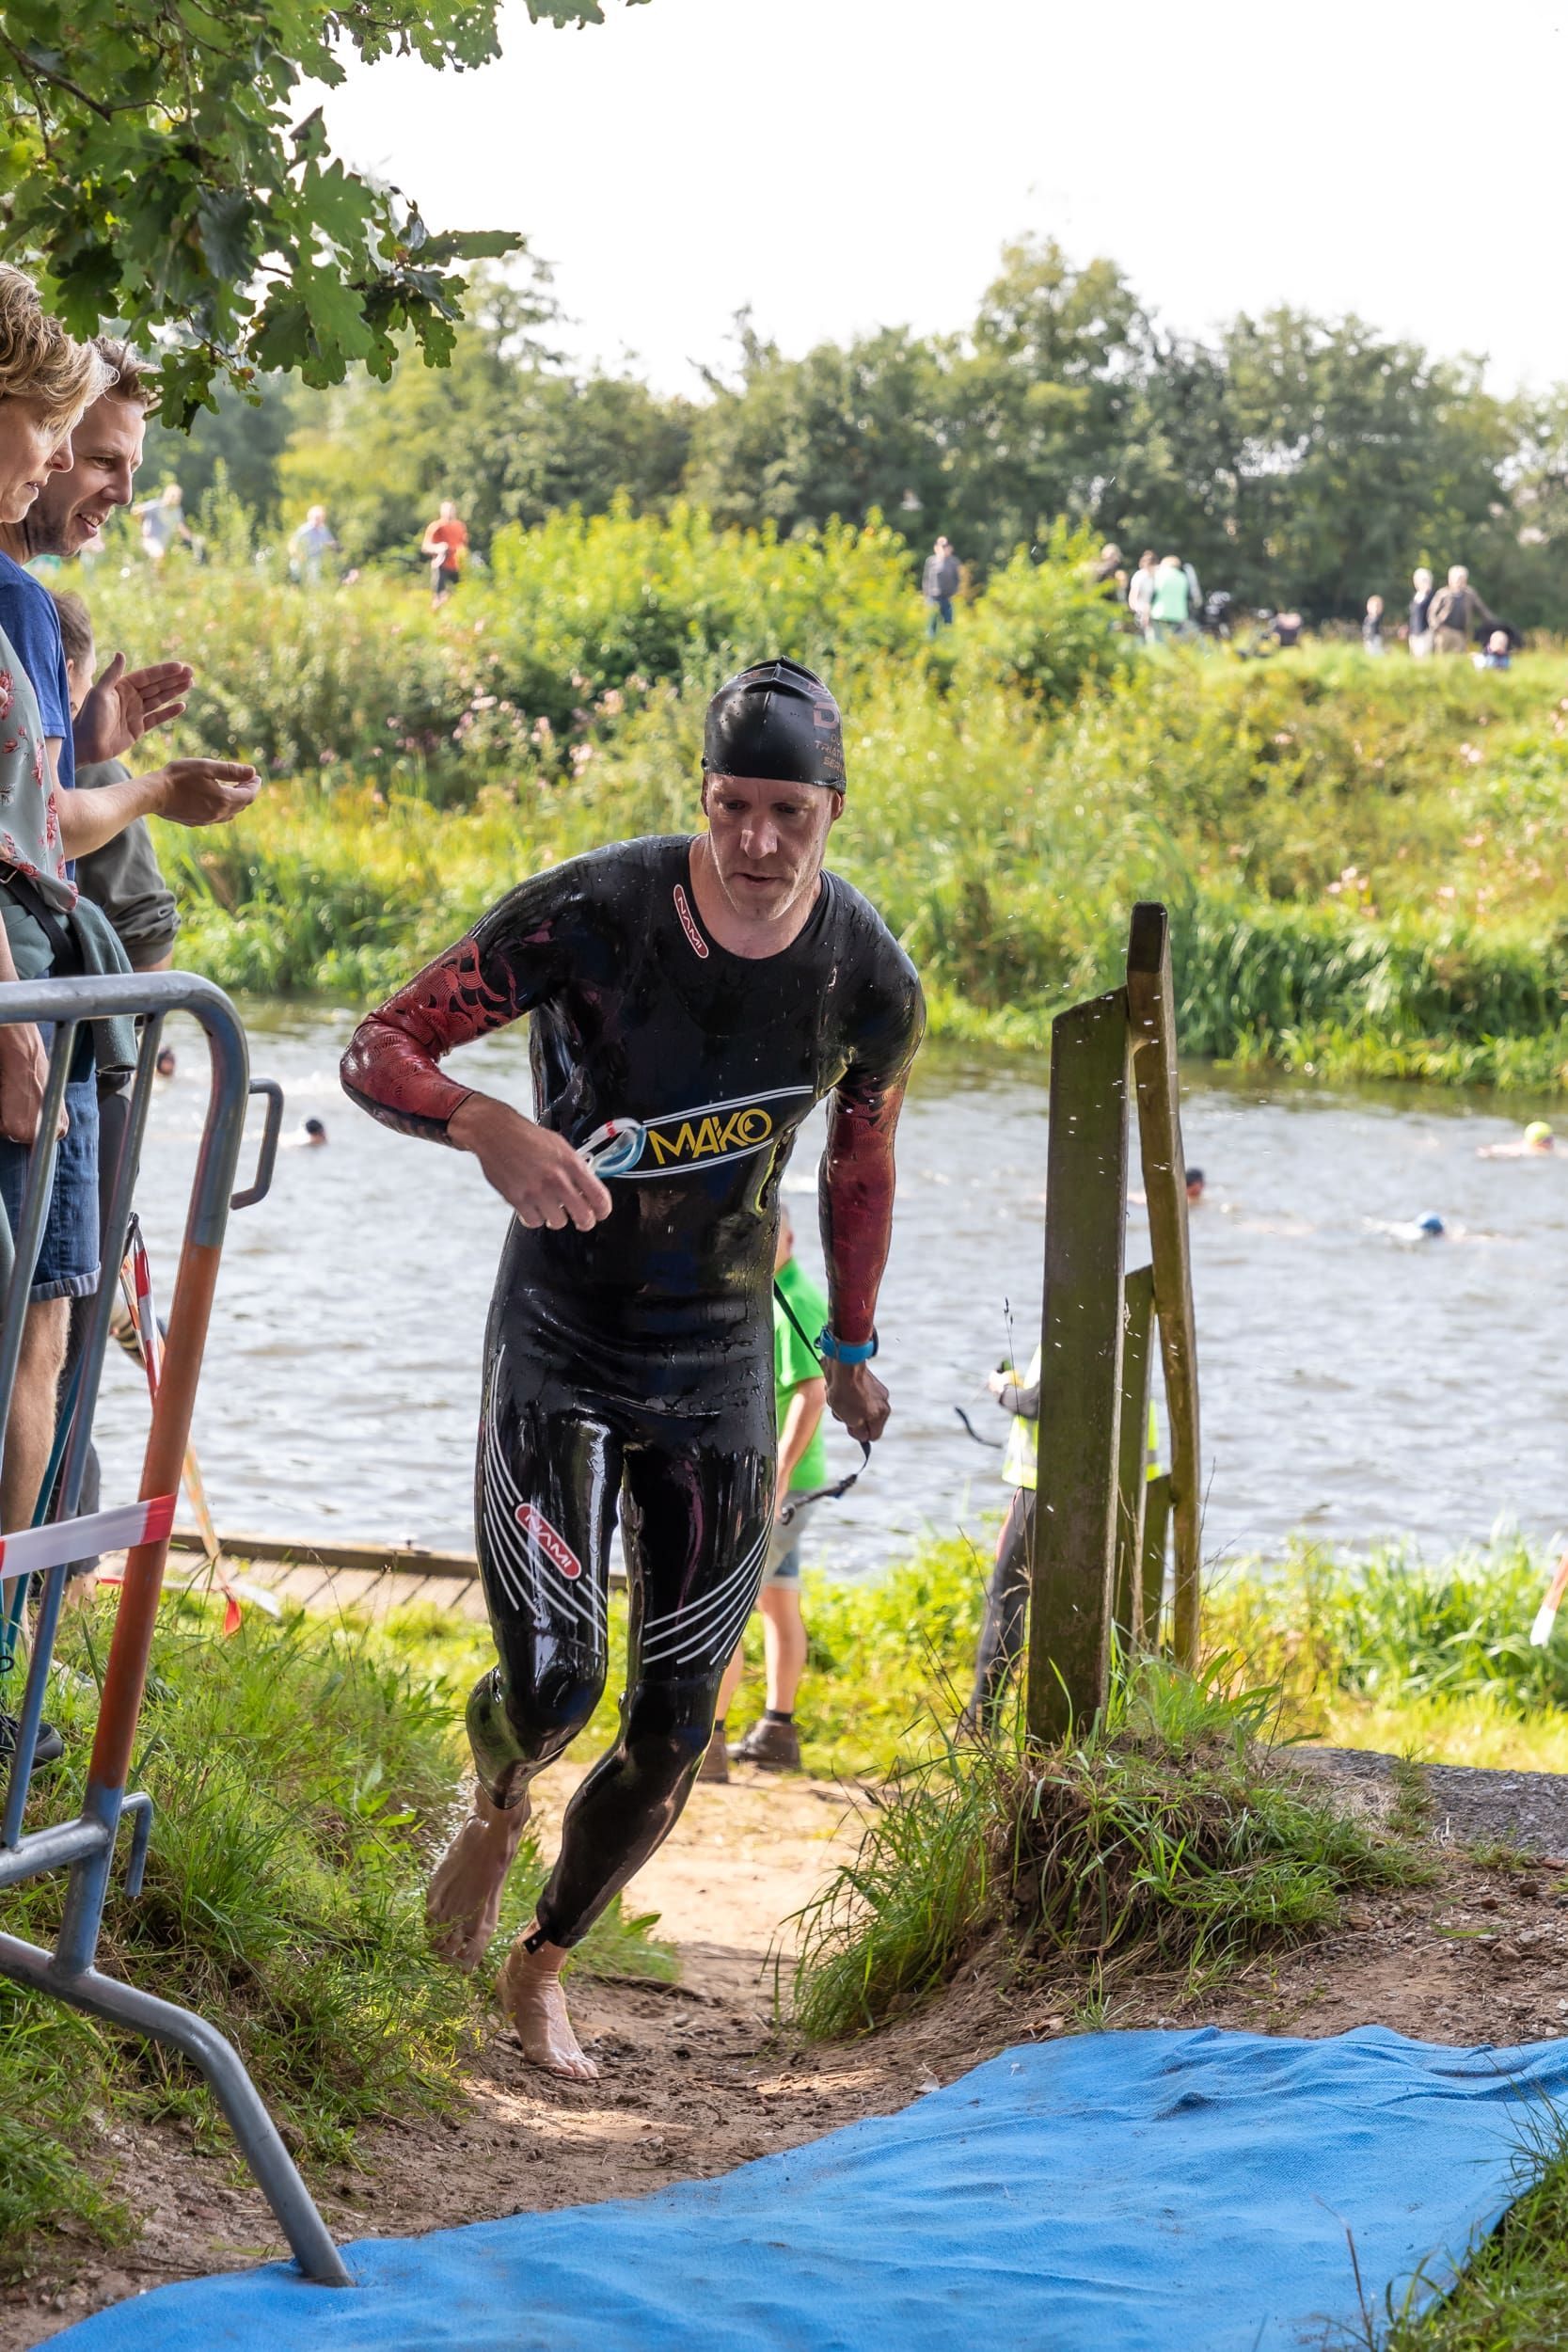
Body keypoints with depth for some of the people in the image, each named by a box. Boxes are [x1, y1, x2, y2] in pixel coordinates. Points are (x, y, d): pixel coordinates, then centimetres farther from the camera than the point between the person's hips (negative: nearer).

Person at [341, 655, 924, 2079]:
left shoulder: (872, 982, -7)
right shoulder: (590, 916, -18)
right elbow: (380, 1051, -15)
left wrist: (852, 1350, 24)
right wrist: (492, 1130, -36)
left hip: (722, 1371, 3)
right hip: (560, 1349, -3)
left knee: (673, 1743, 3)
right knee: (552, 1693, -13)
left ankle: (543, 1966, 28)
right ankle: (497, 1806, 26)